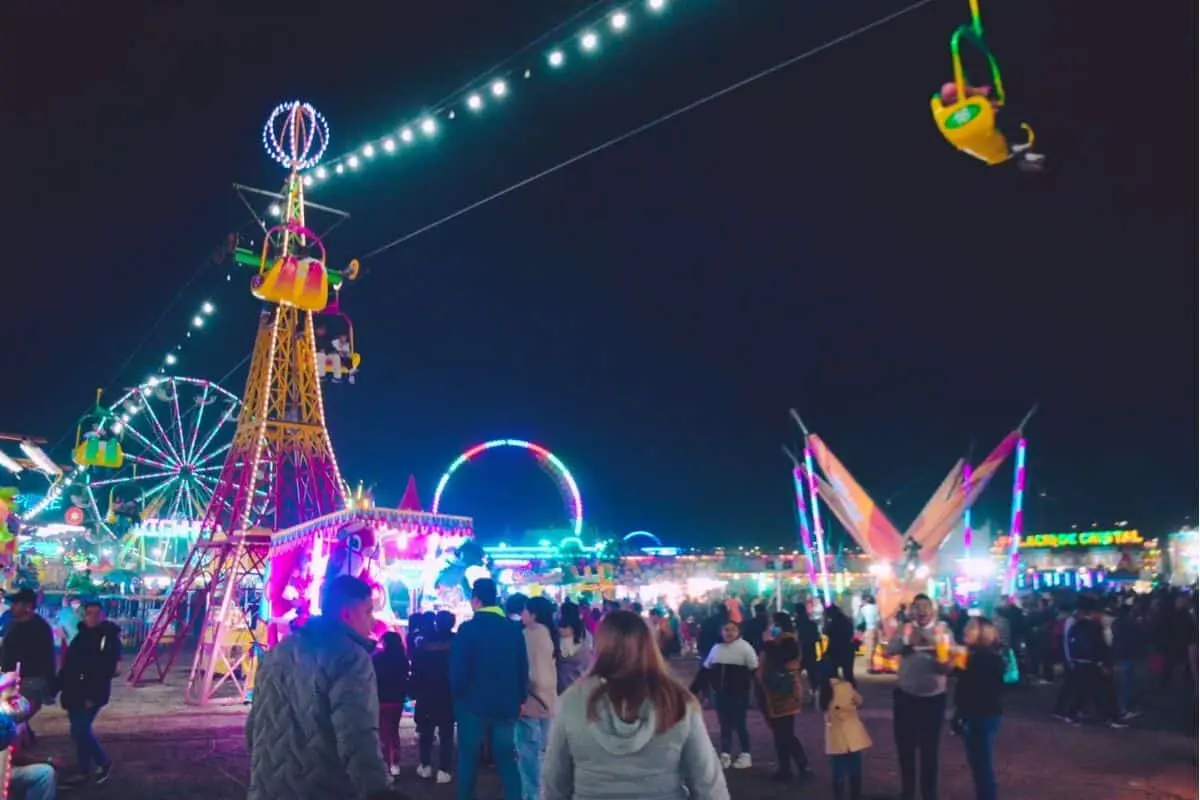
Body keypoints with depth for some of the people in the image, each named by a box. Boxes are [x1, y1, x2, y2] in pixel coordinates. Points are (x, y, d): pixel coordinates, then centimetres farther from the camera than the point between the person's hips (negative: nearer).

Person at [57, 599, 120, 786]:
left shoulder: (110, 638, -10)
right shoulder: (81, 636, 12)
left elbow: (107, 670, -15)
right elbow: (67, 664, 16)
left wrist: (93, 696, -20)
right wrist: (59, 687, 8)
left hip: (92, 694, -7)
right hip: (74, 692, 7)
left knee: (79, 731, -11)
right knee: (80, 731, 11)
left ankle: (104, 762, 8)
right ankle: (84, 771, 22)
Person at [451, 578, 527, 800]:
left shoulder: (468, 628, -11)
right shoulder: (514, 629, 1)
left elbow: (458, 669, -12)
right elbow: (523, 668, 5)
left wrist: (457, 694, 6)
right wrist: (519, 699, 14)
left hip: (474, 704, -3)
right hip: (506, 705, 3)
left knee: (468, 760, 11)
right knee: (508, 760, 11)